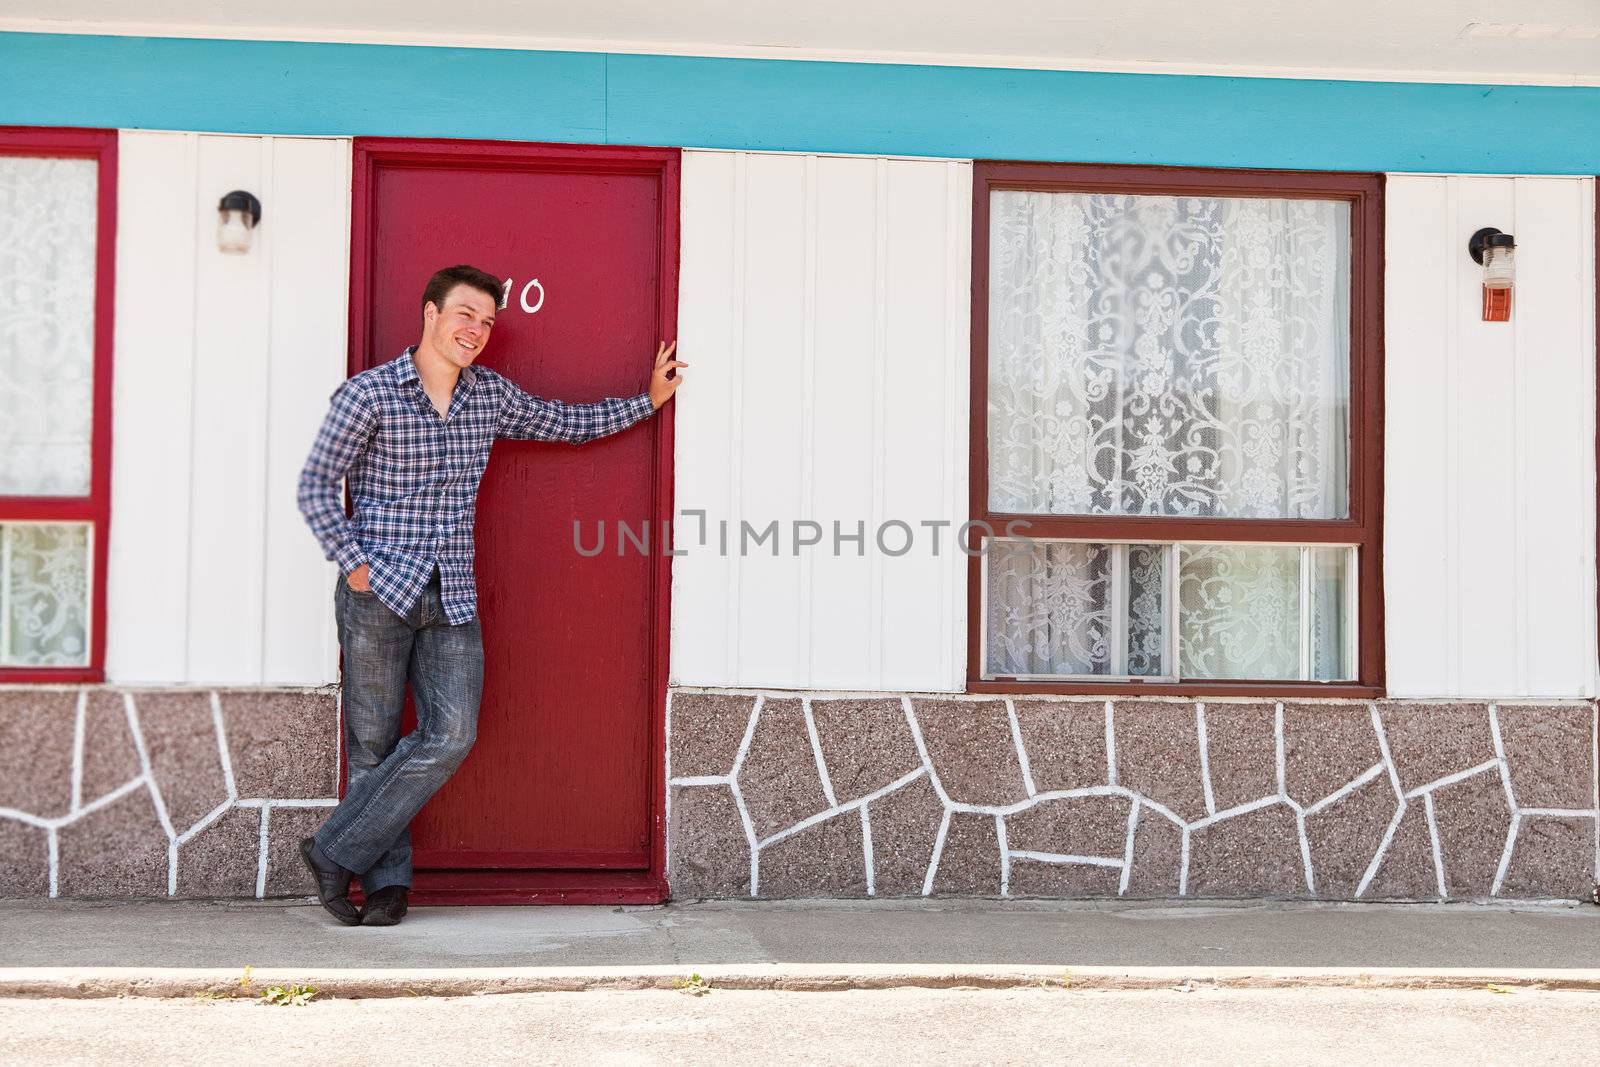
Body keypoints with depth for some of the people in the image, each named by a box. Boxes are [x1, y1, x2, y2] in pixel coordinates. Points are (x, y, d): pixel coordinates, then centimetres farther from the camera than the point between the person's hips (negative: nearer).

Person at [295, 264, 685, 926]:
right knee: (373, 741, 1)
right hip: (379, 592, -4)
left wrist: (648, 401, 24)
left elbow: (567, 423, 24)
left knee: (450, 735, -8)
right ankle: (387, 879, 15)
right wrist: (353, 565, -9)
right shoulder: (369, 393, -4)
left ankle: (336, 852, 3)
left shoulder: (491, 396, 10)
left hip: (452, 597, 4)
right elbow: (316, 485, -2)